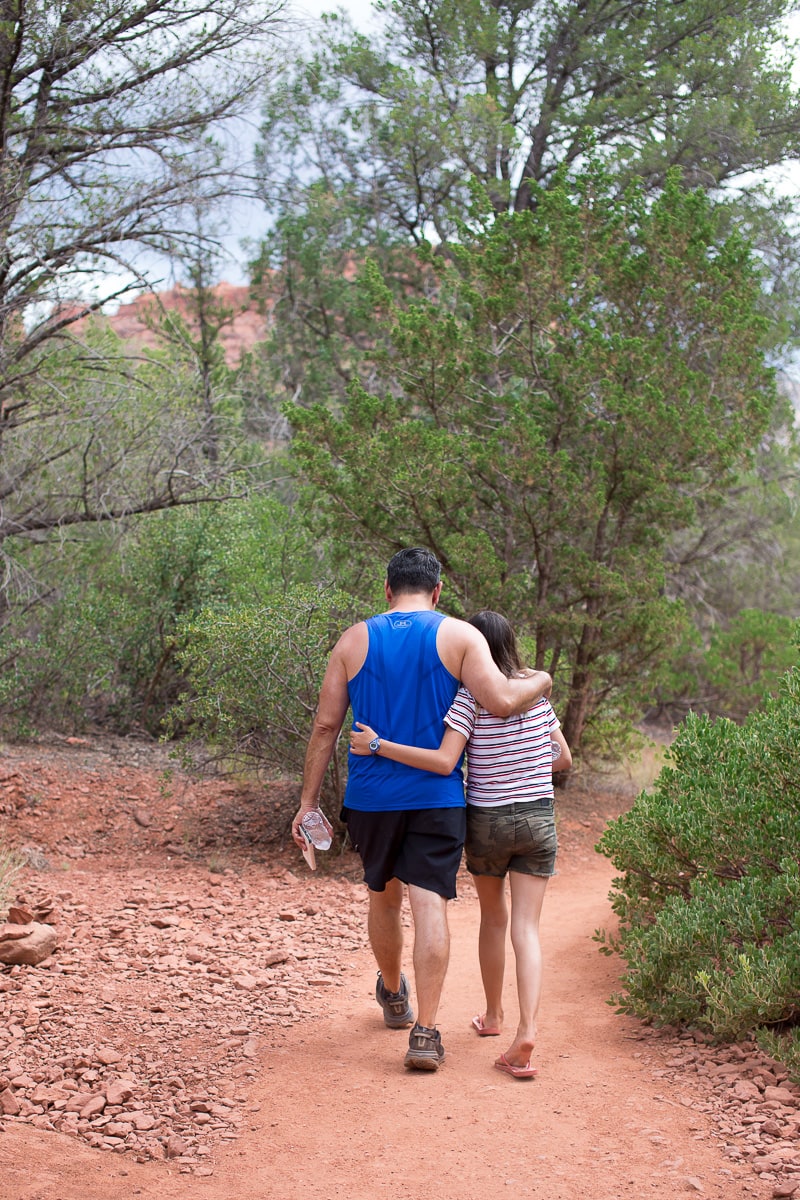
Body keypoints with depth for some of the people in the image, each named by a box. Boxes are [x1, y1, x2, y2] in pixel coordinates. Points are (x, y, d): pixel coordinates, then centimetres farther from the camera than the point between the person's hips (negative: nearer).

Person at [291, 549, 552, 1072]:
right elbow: (502, 701, -15)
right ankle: (426, 1032, -9)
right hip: (436, 798, -2)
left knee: (384, 896, 20)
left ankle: (394, 996, 41)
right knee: (430, 904, -3)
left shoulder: (354, 640, 3)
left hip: (371, 796, 3)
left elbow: (325, 726, 2)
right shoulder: (458, 635, -3)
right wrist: (539, 683, 7)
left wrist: (308, 802, 6)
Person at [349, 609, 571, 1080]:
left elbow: (443, 762, -22)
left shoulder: (470, 697, -12)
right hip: (538, 819, 2)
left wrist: (379, 746, -20)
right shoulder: (538, 692, 3)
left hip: (487, 820, -2)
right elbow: (564, 758, 10)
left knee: (493, 917, 19)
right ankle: (527, 1032, -17)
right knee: (526, 927, -1)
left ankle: (494, 1015, 35)